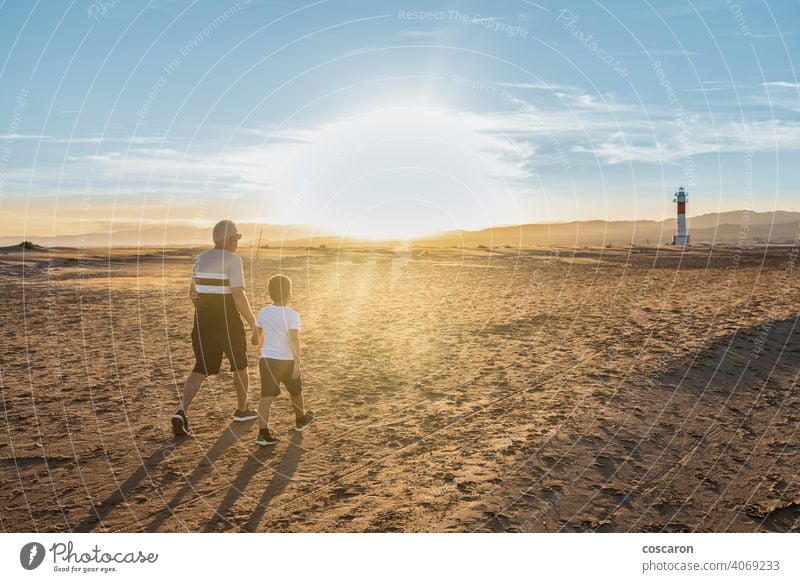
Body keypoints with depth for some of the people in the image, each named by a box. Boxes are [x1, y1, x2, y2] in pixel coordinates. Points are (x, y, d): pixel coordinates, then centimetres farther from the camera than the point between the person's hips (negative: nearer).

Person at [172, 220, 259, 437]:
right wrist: (254, 323, -13)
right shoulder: (233, 259, -13)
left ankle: (181, 412, -11)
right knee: (240, 364, 16)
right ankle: (242, 410, 30)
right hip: (228, 321, -5)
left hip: (203, 320, 5)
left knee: (201, 369, 8)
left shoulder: (201, 258, 8)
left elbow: (192, 292, 15)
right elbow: (238, 296, -20)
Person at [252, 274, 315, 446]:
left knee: (267, 395, -1)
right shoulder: (292, 315, -12)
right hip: (286, 360, -3)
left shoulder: (263, 313, 4)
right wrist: (297, 363, -19)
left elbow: (256, 338, 11)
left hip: (266, 359, 3)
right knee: (296, 391, 20)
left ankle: (263, 432, -12)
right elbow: (294, 339, -20)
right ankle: (301, 420, 41)